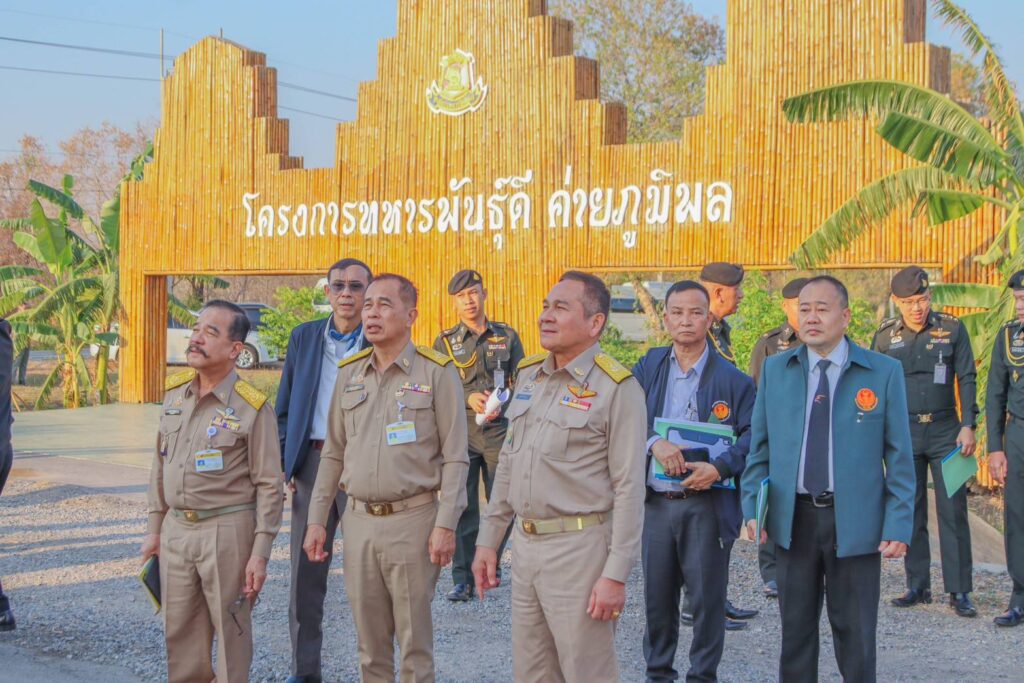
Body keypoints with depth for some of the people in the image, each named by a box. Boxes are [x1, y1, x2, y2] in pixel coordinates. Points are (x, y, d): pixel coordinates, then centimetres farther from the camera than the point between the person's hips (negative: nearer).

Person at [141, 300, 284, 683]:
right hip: (176, 529, 6)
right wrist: (154, 529, 15)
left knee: (231, 629, 3)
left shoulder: (253, 408, -10)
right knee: (180, 632, 12)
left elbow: (269, 487, -9)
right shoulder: (175, 394, 8)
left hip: (227, 531, -5)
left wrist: (260, 553, -12)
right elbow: (160, 468, 16)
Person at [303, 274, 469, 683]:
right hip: (359, 521, 4)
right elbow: (333, 454, 14)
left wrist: (445, 525, -12)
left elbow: (455, 458, -6)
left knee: (414, 641, 3)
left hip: (412, 521, -4)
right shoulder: (349, 373, 10)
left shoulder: (437, 373, -5)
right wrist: (316, 521, 10)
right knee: (370, 641, 11)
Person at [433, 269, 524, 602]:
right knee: (462, 507, -1)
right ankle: (463, 578, 5)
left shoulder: (507, 336, 10)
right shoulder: (445, 342, 9)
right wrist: (468, 399, -13)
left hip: (500, 430, 1)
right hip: (460, 433, -1)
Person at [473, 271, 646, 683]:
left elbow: (629, 488, -13)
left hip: (580, 546, -7)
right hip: (525, 544, 7)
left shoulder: (617, 387, -11)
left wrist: (616, 575, -16)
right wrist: (488, 539, 14)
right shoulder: (528, 375, 10)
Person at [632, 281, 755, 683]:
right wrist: (654, 442, -21)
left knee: (707, 596, 4)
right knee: (657, 594, 11)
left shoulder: (732, 379, -2)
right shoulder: (648, 368, 7)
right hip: (655, 502, 3)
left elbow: (753, 435, -6)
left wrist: (719, 468, -21)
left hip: (707, 503, -2)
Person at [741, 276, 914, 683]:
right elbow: (759, 447, 9)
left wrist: (899, 525, -9)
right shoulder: (775, 370, 6)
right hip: (793, 518, 2)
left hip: (855, 522, -2)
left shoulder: (884, 372, -2)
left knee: (855, 636, 7)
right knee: (796, 632, 12)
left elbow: (899, 456, -3)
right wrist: (752, 507, -1)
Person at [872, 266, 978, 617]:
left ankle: (959, 591, 2)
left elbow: (967, 380, 1)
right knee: (910, 512, 5)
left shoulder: (953, 329, 0)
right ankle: (917, 586, 14)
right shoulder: (886, 335, 4)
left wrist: (968, 426, -7)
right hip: (902, 433, 2)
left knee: (953, 510, -3)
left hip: (945, 432, -1)